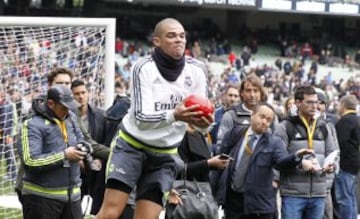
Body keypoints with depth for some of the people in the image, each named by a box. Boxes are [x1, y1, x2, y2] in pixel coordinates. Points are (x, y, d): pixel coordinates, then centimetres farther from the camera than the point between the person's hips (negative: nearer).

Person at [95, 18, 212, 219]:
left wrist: (203, 121, -28)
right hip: (132, 145, -3)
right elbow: (141, 117, -23)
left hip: (165, 154, 3)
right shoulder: (144, 68, -16)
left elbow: (200, 111, -2)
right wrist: (173, 116, -43)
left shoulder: (197, 70, -7)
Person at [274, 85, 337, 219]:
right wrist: (299, 163, -21)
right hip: (293, 193, -5)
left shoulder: (323, 127, 15)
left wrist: (331, 165, -3)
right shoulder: (285, 127, -2)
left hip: (318, 194, 5)